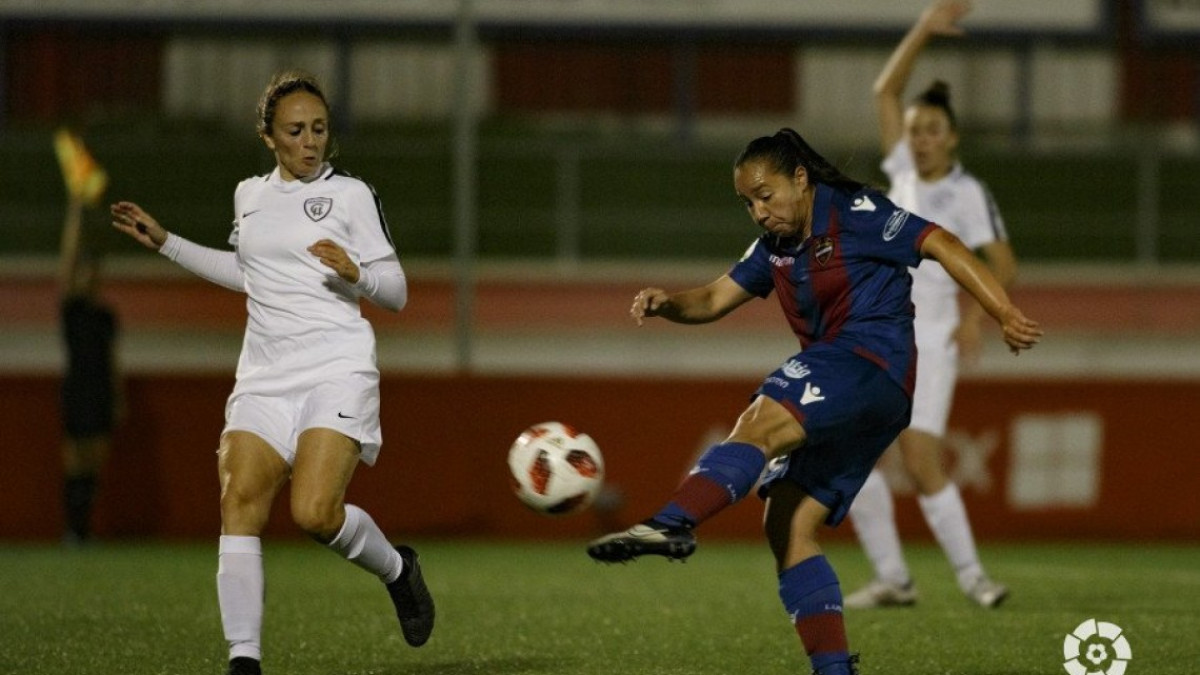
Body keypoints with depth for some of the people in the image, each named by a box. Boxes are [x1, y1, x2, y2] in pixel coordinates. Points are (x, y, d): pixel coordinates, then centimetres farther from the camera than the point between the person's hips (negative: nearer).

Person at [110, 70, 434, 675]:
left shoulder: (350, 194, 2)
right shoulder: (249, 195, 17)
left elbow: (396, 292, 4)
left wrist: (356, 274, -17)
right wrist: (166, 243, 31)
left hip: (337, 370, -5)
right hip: (264, 376, 5)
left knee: (315, 513, -22)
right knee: (239, 505, -15)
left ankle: (398, 570, 9)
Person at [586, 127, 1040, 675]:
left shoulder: (855, 214, -2)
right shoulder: (776, 246, 21)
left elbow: (943, 246, -6)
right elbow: (715, 299, 19)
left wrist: (1005, 315, -15)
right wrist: (665, 303, -4)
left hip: (873, 357, -9)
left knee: (761, 422, -31)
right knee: (788, 526, -1)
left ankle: (672, 523, -55)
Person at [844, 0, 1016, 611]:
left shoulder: (966, 193, -6)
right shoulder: (905, 172, 10)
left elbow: (1003, 263, -4)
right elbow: (885, 92, 13)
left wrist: (975, 316, -18)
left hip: (928, 338, -6)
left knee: (921, 463, -16)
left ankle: (970, 574, -4)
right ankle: (892, 578, 2)